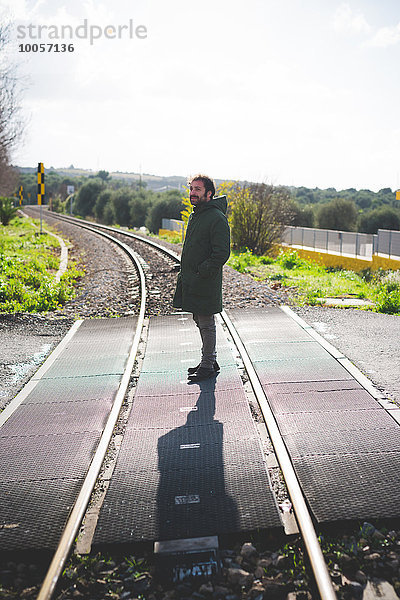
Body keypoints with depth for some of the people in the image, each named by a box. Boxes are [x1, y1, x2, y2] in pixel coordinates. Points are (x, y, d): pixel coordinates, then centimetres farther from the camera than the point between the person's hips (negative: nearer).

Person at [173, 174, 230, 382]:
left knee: (206, 324, -1)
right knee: (200, 322, 16)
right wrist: (184, 271, 15)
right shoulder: (195, 216, 15)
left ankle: (208, 365, 10)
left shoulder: (217, 218, -15)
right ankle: (209, 360, 28)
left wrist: (202, 272, -21)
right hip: (190, 282, 9)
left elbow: (222, 253, -20)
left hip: (205, 283, -9)